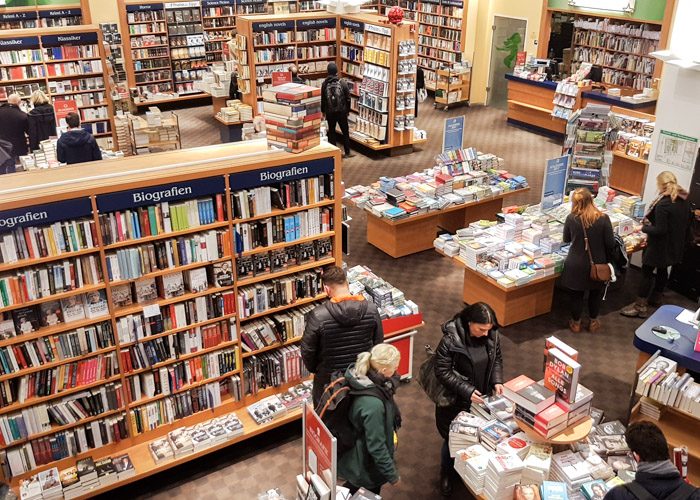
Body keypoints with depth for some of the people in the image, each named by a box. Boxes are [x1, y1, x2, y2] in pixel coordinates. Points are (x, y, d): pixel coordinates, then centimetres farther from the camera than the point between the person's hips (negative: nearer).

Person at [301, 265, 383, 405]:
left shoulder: (317, 316, -26)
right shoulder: (371, 309, -15)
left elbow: (307, 350, -14)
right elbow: (378, 343, -2)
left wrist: (314, 369, 6)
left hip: (329, 379, -3)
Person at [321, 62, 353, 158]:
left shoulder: (325, 84, -6)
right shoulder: (342, 83, -8)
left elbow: (322, 99, 0)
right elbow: (348, 98, -4)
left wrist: (323, 111, 13)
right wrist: (348, 110, 8)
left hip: (330, 112, 1)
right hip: (341, 111, -1)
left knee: (331, 132, 12)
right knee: (345, 131, 10)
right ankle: (347, 152, 13)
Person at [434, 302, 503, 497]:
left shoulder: (491, 335, -11)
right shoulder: (451, 339, -28)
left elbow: (497, 359, 5)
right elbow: (442, 372, -22)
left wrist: (497, 381, -11)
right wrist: (467, 391, -26)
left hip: (482, 397, 5)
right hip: (455, 400, -4)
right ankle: (446, 475, 38)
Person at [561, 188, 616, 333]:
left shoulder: (571, 218, -15)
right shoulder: (603, 219, -17)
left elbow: (566, 239, 2)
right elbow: (610, 243, -11)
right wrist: (605, 258, 8)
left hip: (576, 265, 0)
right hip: (597, 264, 0)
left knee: (577, 294, 18)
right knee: (596, 293, 22)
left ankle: (576, 323, 33)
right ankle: (593, 322, 38)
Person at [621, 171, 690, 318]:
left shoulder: (663, 204, -26)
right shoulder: (684, 201, 1)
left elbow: (660, 230, -27)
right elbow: (685, 223, 14)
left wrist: (645, 228, -11)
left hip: (660, 245, -8)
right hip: (675, 245, 8)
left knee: (647, 272, 1)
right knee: (662, 270, 23)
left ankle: (640, 306, 5)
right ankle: (656, 298, 40)